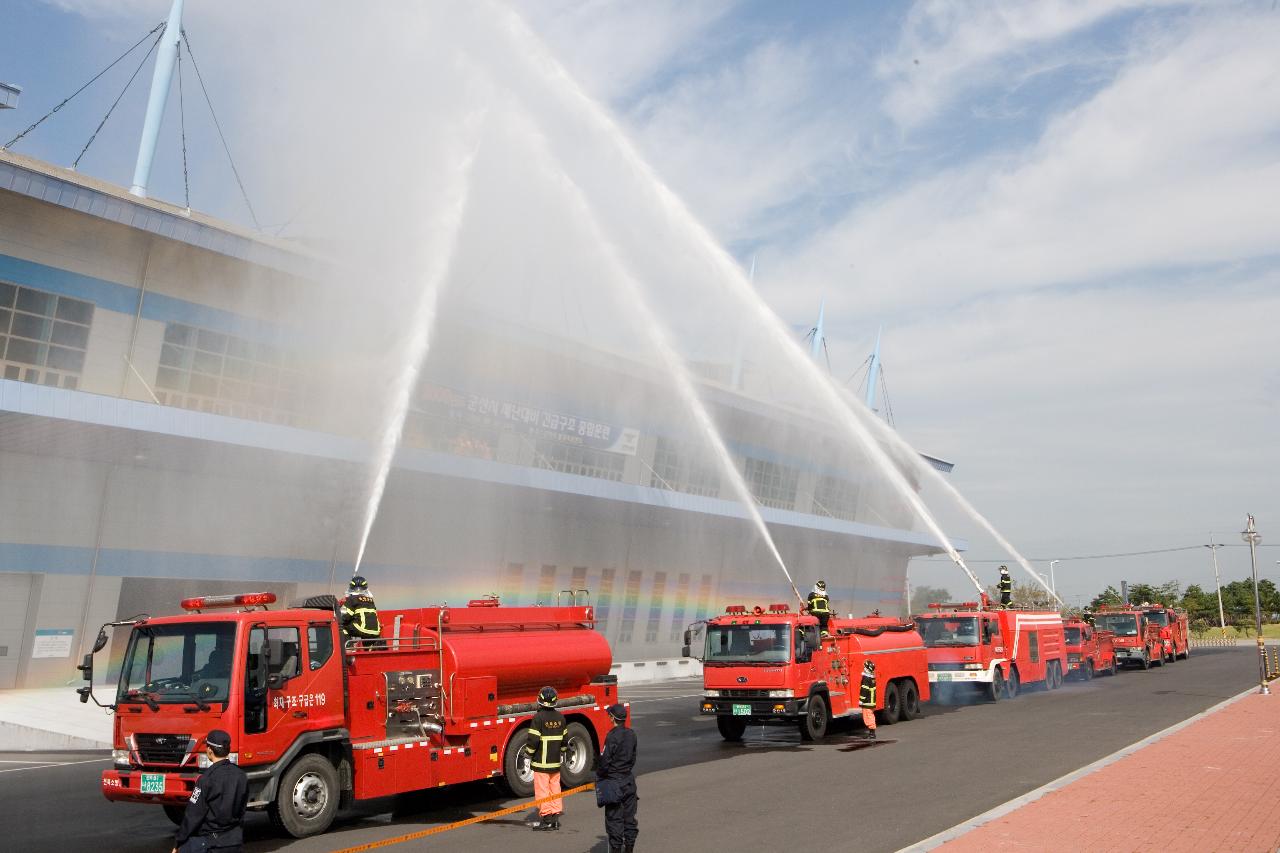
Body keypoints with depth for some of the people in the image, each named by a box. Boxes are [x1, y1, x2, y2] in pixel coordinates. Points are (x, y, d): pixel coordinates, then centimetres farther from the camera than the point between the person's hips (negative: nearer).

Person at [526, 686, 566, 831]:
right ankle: (556, 817, 17)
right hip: (556, 761, 6)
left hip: (541, 761, -6)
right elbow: (564, 738, 13)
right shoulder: (560, 717, 5)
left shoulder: (539, 717, -15)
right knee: (555, 788, 13)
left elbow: (533, 739, -17)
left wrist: (529, 752, 0)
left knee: (542, 789, 1)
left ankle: (546, 818, 2)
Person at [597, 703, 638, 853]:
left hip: (614, 781, -7)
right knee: (629, 816, 14)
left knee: (614, 818, 2)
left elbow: (604, 761, -17)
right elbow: (633, 758, 10)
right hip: (629, 781, 7)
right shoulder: (631, 734, 2)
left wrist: (599, 777, -2)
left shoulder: (612, 736, -19)